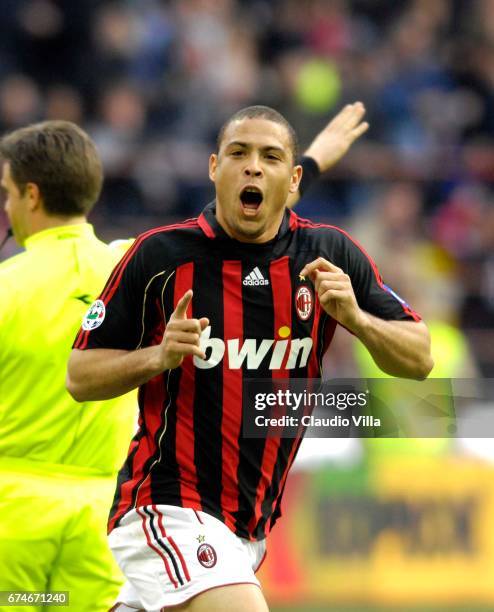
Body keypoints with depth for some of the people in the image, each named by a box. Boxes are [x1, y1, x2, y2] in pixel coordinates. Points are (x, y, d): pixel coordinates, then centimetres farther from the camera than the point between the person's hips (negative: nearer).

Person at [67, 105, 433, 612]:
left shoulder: (329, 254, 1)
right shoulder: (159, 255, -7)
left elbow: (419, 359, 2)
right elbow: (79, 376, -1)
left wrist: (356, 318, -17)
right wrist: (159, 356, -20)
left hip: (253, 526, 5)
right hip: (167, 508, -5)